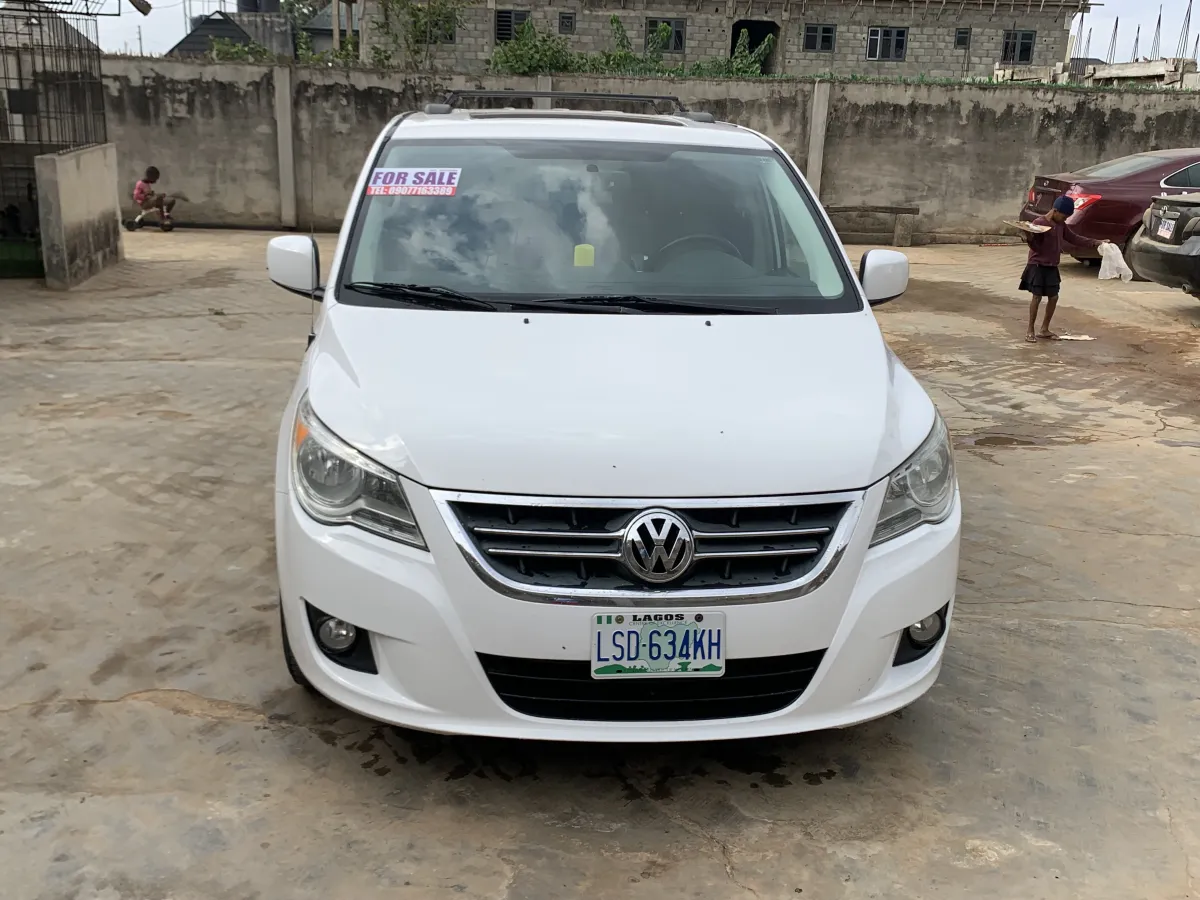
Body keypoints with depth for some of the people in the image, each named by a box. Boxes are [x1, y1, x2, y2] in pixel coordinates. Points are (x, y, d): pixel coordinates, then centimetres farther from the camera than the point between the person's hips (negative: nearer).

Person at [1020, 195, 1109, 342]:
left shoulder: (1061, 225, 10)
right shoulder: (1039, 223, -13)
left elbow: (1073, 238, 16)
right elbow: (1036, 246, -16)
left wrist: (1095, 243, 12)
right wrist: (1029, 238, -37)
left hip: (1052, 267, 8)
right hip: (1038, 265, -8)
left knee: (1053, 297, 6)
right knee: (1037, 297, -8)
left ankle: (1044, 329, 16)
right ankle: (1030, 331, 0)